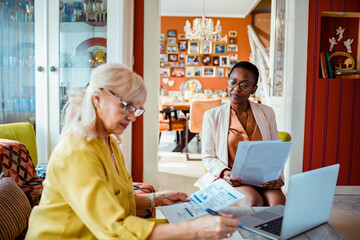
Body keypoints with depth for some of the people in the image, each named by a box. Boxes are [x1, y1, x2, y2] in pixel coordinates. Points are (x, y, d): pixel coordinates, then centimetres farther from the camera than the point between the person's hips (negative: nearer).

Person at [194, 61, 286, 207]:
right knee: (253, 201, -32)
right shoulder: (212, 116, 2)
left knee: (277, 201, -29)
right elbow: (208, 157, 3)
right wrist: (224, 172, -17)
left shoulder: (267, 113, 10)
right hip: (230, 179, -2)